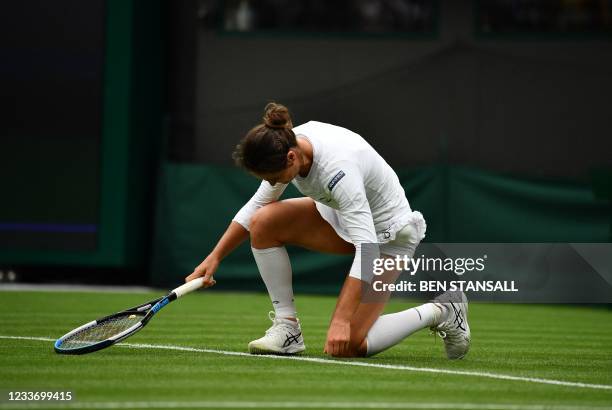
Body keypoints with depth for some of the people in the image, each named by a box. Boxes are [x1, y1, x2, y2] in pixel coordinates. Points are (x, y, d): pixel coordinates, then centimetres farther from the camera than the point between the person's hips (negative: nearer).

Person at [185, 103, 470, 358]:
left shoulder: (337, 168, -37)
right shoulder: (285, 146, -14)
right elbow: (257, 205, 5)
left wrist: (342, 321, -44)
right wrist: (215, 257, -2)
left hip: (387, 234, -8)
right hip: (342, 217, 8)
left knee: (345, 346, -16)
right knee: (263, 221, -15)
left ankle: (441, 312, 4)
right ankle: (287, 328, -6)